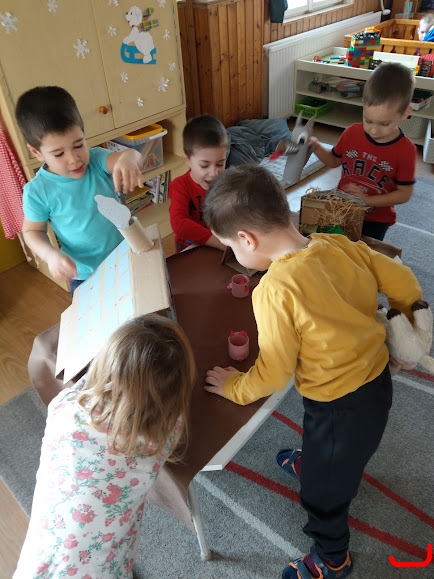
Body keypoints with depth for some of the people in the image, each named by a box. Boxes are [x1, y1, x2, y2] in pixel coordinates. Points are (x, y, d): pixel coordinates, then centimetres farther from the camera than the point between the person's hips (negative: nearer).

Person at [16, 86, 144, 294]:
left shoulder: (96, 159, -15)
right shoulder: (38, 191, -18)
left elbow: (126, 158, -33)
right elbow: (32, 230, -4)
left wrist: (128, 158, -58)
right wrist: (50, 255, -24)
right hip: (84, 275, -2)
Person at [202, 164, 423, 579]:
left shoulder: (275, 290, -31)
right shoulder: (338, 245, -12)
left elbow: (274, 373, -21)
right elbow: (404, 283, -2)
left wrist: (234, 388, -2)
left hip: (341, 408, -7)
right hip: (377, 378, 7)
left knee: (323, 489, 22)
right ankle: (312, 460, 69)